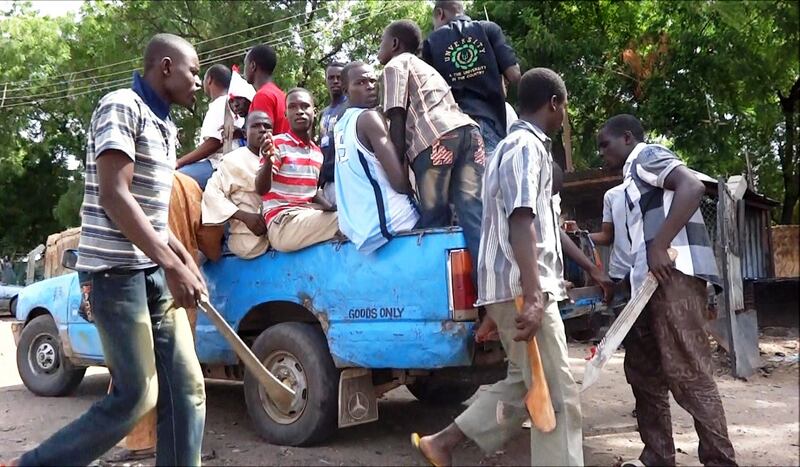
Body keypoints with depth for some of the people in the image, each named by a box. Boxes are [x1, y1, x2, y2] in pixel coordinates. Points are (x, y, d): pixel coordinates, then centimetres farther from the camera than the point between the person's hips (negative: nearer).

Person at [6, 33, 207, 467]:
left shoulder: (163, 126, 16)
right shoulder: (121, 107, -10)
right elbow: (114, 196, -20)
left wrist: (186, 262, 17)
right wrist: (172, 265, -23)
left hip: (154, 272, 9)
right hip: (117, 272, -9)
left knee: (186, 389, 4)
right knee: (136, 397, -6)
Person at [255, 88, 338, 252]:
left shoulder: (318, 152, 12)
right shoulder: (276, 144, -7)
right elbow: (261, 190, -16)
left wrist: (332, 208, 2)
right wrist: (268, 162, -35)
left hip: (309, 216, 7)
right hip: (283, 223, -7)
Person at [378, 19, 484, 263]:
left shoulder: (395, 65, 16)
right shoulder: (425, 67, 39)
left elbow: (397, 119, 2)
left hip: (436, 138, -7)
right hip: (467, 129, 7)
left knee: (434, 223, -2)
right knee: (475, 216, -4)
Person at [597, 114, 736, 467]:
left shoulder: (647, 155, 2)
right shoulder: (634, 175, 30)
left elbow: (692, 187, -17)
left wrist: (660, 246, -23)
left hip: (673, 274, -10)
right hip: (652, 279, 11)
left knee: (686, 374, -12)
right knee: (643, 371, 11)